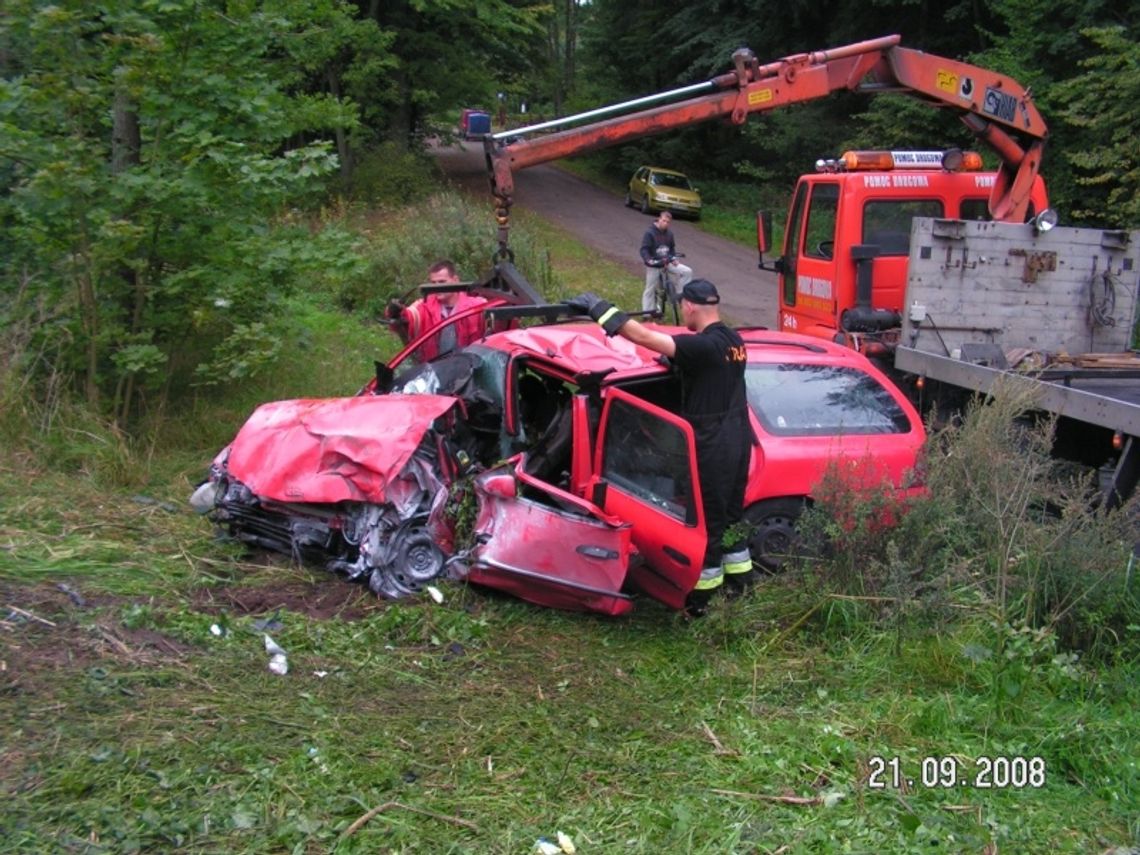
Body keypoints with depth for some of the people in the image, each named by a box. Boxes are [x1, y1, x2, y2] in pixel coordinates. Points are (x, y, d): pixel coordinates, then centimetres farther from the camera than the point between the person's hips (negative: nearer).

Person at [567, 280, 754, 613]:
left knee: (706, 525, 3)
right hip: (737, 444, 9)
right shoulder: (733, 341, 4)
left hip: (712, 450, -9)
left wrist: (600, 308, -22)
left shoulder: (704, 345, -23)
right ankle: (741, 588, 31)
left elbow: (644, 337, -27)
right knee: (730, 519, 20)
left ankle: (702, 602, 14)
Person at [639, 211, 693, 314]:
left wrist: (674, 259, 1)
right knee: (650, 289, 2)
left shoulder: (669, 233, 4)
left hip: (667, 263, 5)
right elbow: (644, 249, -19)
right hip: (654, 265, -5)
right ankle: (647, 313, 11)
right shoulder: (649, 232, -13)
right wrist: (648, 260, -36)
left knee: (687, 271, -10)